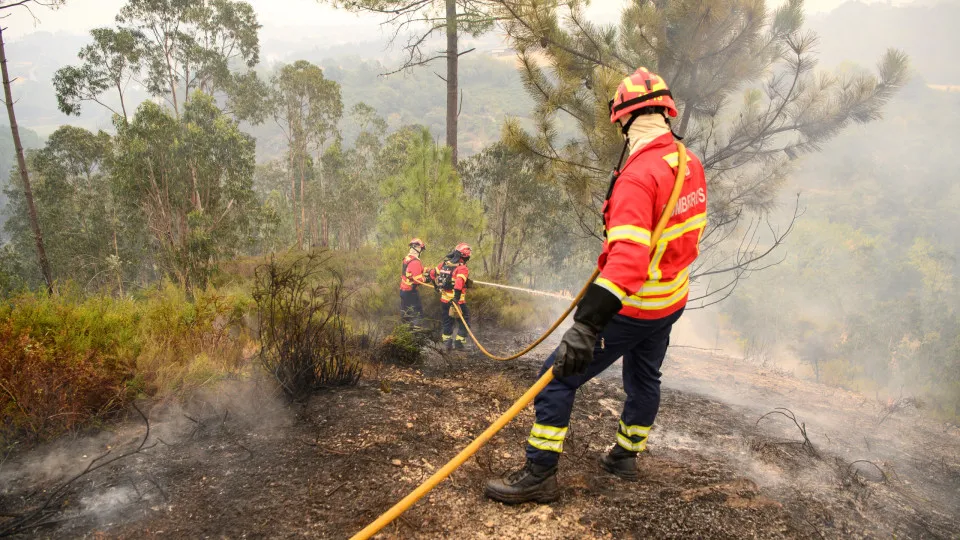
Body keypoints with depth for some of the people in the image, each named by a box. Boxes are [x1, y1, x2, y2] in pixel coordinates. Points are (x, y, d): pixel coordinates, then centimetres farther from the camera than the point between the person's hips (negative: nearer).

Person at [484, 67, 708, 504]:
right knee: (644, 375, 26)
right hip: (673, 300, 9)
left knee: (558, 377, 0)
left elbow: (628, 257, -39)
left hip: (632, 307, -9)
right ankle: (626, 455, 45)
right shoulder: (692, 165, 1)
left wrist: (586, 325, -44)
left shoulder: (638, 177, -27)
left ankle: (539, 473, 8)